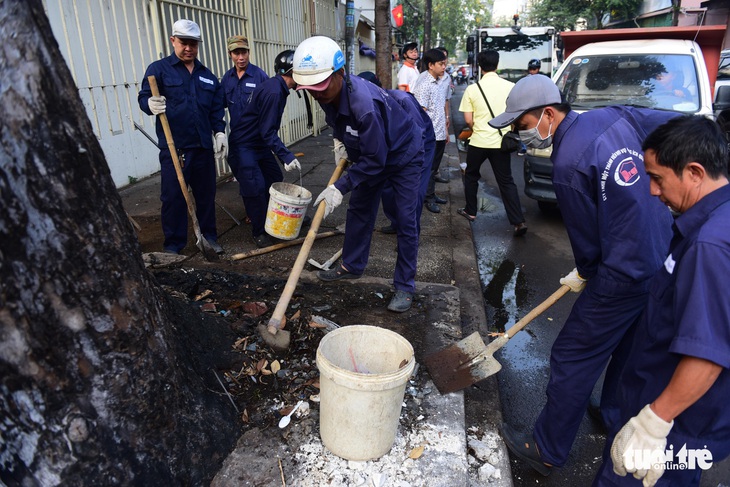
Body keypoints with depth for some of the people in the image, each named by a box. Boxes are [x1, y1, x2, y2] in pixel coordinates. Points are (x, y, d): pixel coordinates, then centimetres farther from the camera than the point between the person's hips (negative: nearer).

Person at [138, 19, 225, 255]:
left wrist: (220, 131, 6)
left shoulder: (207, 75, 14)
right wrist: (150, 104, -26)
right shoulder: (159, 69, 1)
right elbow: (143, 96, -3)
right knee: (173, 197, 0)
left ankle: (209, 237, 25)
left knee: (206, 195, 11)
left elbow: (217, 108, 18)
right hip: (173, 147, -4)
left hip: (203, 146, 4)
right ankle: (173, 246, 10)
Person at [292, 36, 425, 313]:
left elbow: (374, 160, -34)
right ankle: (352, 266, 31)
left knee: (405, 221, -6)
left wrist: (340, 187, -32)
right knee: (358, 209, 14)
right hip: (372, 155, 8)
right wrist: (339, 140, -3)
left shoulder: (363, 103, -39)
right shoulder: (328, 93, -14)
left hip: (404, 156, -8)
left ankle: (405, 287, 5)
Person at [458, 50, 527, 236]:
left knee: (471, 176, 22)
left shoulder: (472, 89, -5)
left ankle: (470, 211, 30)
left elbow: (468, 119, -4)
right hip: (501, 142, 1)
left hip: (478, 142, -1)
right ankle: (519, 222, 0)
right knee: (506, 181, 7)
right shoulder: (510, 87, -2)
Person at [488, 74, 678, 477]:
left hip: (625, 275, -9)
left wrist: (585, 275, 9)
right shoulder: (616, 116, 0)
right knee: (631, 346, 26)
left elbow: (586, 237, -11)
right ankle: (615, 418, 48)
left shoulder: (568, 165, -22)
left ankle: (547, 451, 17)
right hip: (667, 260, 9)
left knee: (573, 360, 2)